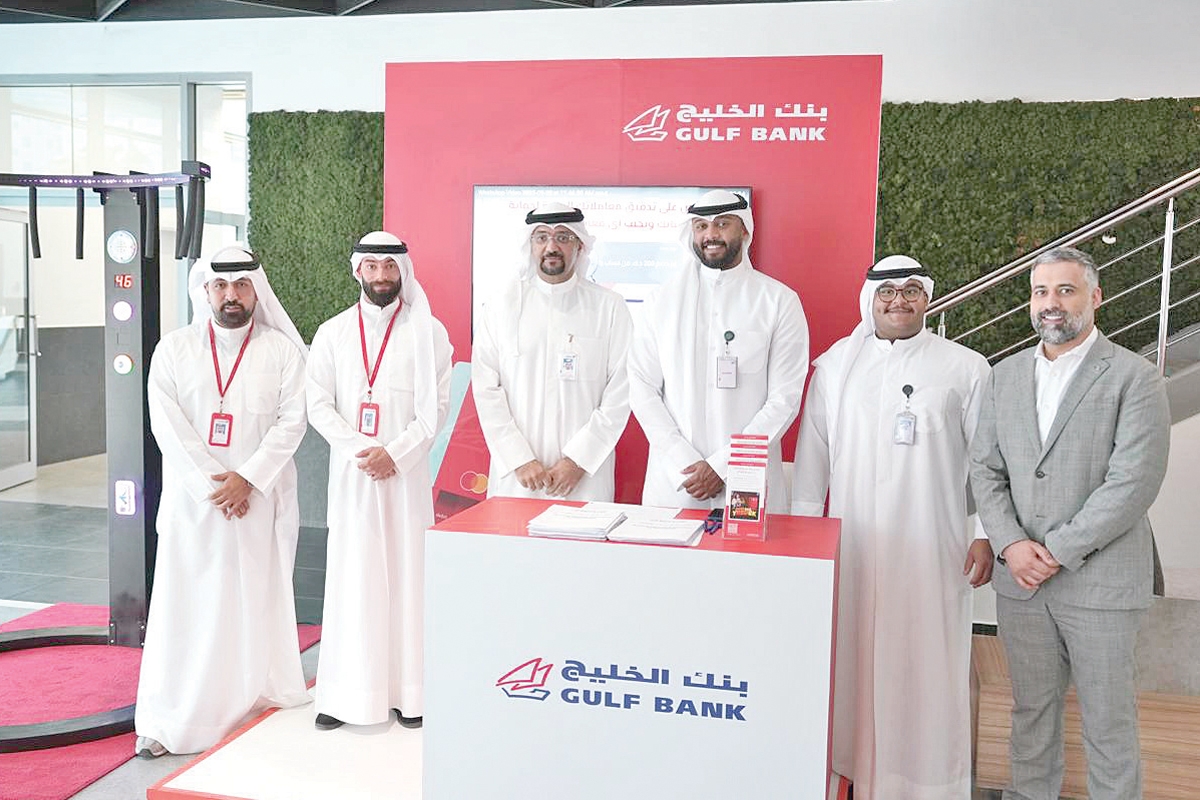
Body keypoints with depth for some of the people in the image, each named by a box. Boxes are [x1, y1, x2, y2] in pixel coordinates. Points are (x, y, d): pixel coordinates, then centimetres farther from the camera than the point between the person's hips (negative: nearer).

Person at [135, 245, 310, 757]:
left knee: (256, 598, 5)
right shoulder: (174, 349, 5)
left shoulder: (282, 350, 2)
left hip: (260, 499, 0)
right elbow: (166, 424, -3)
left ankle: (255, 700, 17)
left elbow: (291, 421, -4)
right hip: (192, 498, 1)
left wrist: (248, 478, -14)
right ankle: (165, 719, 6)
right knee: (185, 603, 0)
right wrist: (209, 484, -12)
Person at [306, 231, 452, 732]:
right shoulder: (332, 333, 9)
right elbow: (318, 405, 4)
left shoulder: (428, 332, 4)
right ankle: (343, 694, 8)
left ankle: (407, 690, 9)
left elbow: (436, 405, -2)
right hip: (351, 473, 1)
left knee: (407, 573, 1)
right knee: (350, 577, 2)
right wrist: (359, 451, -10)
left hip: (406, 472, -1)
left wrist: (395, 452, -13)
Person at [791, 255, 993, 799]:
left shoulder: (965, 368, 4)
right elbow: (813, 448, 10)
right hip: (853, 544, 2)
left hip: (931, 548, -2)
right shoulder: (836, 363, 9)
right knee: (854, 657, 5)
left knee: (926, 663, 1)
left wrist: (985, 535, -2)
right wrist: (804, 526, 8)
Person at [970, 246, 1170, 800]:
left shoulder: (1133, 377, -6)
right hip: (1021, 578, 4)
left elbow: (1134, 481, -14)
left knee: (1108, 722, 7)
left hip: (1101, 582, -4)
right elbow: (985, 470, 6)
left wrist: (1060, 552, -15)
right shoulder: (1005, 376, 9)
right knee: (1031, 711, 16)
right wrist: (1011, 545, -8)